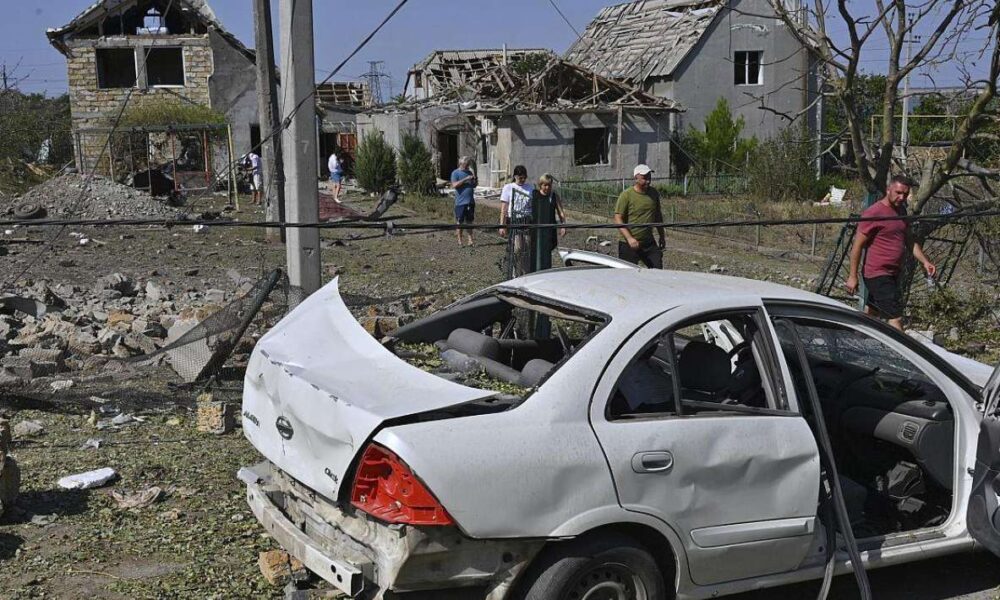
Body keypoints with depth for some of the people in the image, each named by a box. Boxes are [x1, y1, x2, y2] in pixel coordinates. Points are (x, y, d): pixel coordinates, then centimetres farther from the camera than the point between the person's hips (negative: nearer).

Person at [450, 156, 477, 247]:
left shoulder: (469, 172, 13)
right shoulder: (455, 173, -3)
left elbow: (474, 185, 18)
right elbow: (454, 185, -17)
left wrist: (474, 179, -3)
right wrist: (465, 179, -19)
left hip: (470, 201, 5)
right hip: (460, 202, -5)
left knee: (470, 222, 9)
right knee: (460, 222, 2)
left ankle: (470, 240, 14)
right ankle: (460, 241, 9)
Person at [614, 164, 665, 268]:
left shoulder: (654, 193, 7)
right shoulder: (626, 195, -11)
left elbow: (658, 216, 19)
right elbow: (618, 219, -14)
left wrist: (661, 236, 19)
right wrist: (629, 238, -24)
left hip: (649, 243, 5)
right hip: (629, 244, -5)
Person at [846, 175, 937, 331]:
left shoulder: (901, 211, 12)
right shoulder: (873, 213, -14)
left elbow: (909, 241, 21)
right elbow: (857, 245, -12)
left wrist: (925, 262, 6)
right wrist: (852, 276, -12)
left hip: (893, 275, 9)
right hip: (878, 276, -9)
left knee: (870, 314, 17)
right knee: (896, 318, -13)